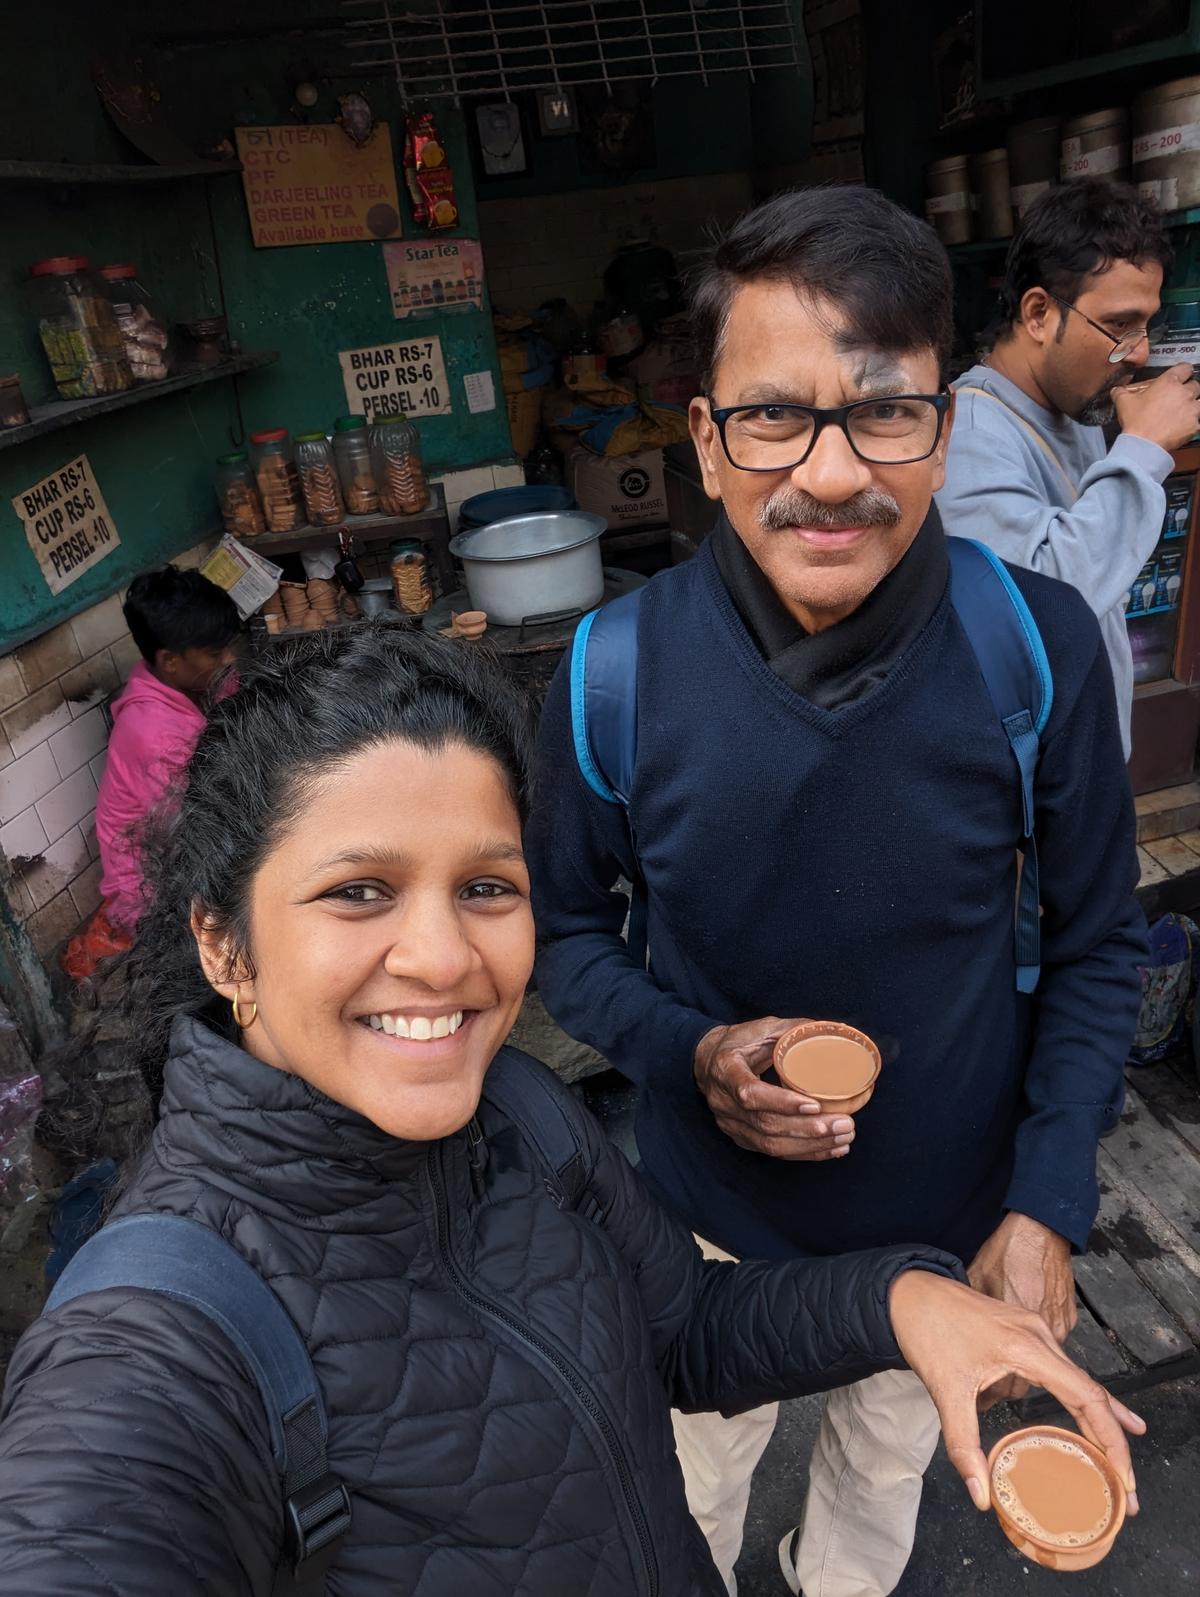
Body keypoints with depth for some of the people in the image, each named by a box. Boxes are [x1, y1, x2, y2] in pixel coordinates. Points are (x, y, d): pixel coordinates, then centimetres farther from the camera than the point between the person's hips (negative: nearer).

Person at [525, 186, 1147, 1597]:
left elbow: (1096, 947, -8)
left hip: (951, 1210, 1)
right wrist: (688, 1052, -24)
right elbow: (564, 928, -7)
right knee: (697, 1479, 28)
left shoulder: (1041, 647, -21)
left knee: (888, 1464, 32)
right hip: (715, 1211, 0)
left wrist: (1048, 1205, -10)